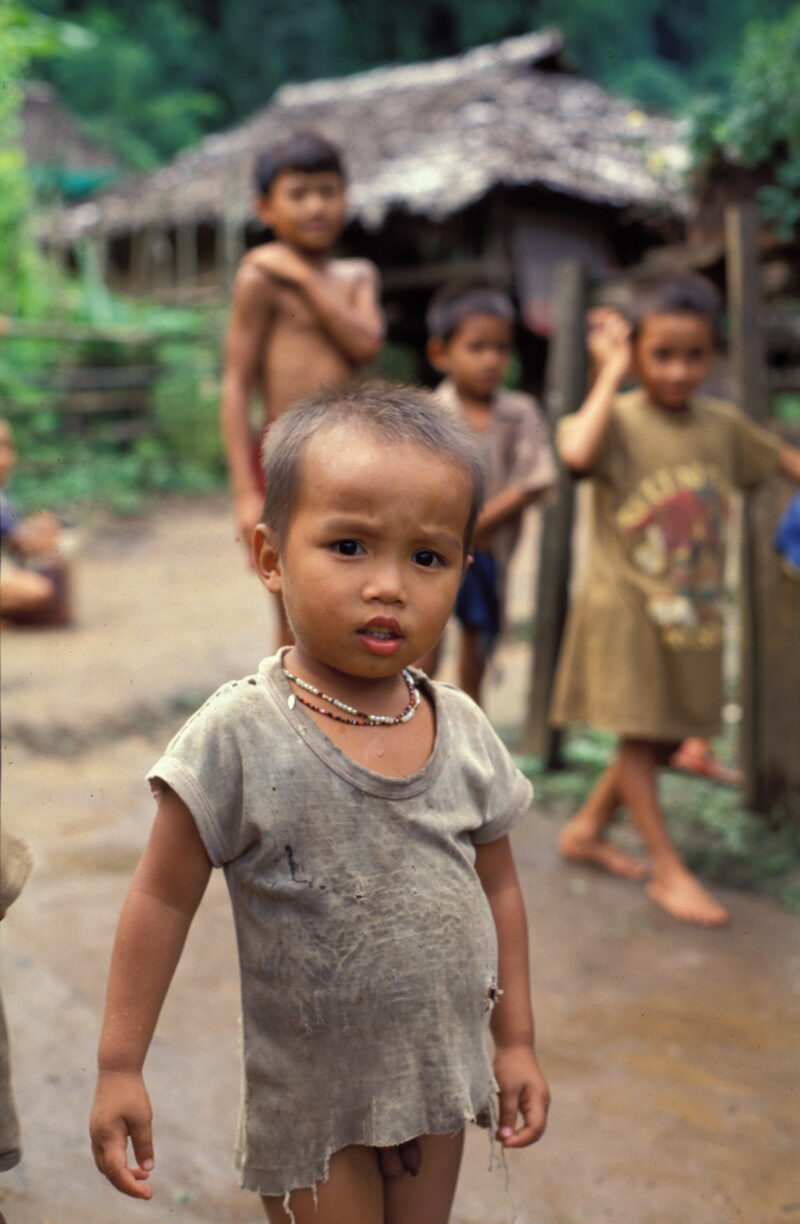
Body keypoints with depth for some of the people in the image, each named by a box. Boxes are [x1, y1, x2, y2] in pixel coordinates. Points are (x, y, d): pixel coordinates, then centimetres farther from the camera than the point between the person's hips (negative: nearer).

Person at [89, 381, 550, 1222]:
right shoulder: (240, 736, -20)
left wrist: (515, 1042, 8)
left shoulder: (463, 730, -7)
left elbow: (497, 890, 4)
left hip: (438, 1080, 4)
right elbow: (164, 899, -12)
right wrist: (119, 1068, -10)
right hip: (310, 1099, -4)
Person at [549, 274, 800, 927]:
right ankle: (668, 868, 13)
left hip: (695, 608, 6)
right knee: (639, 735, 0)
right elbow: (578, 452, -34)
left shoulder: (722, 423, 4)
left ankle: (588, 829, 32)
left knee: (668, 737, 14)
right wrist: (612, 371, -23)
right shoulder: (618, 417, -12)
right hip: (627, 603, -6)